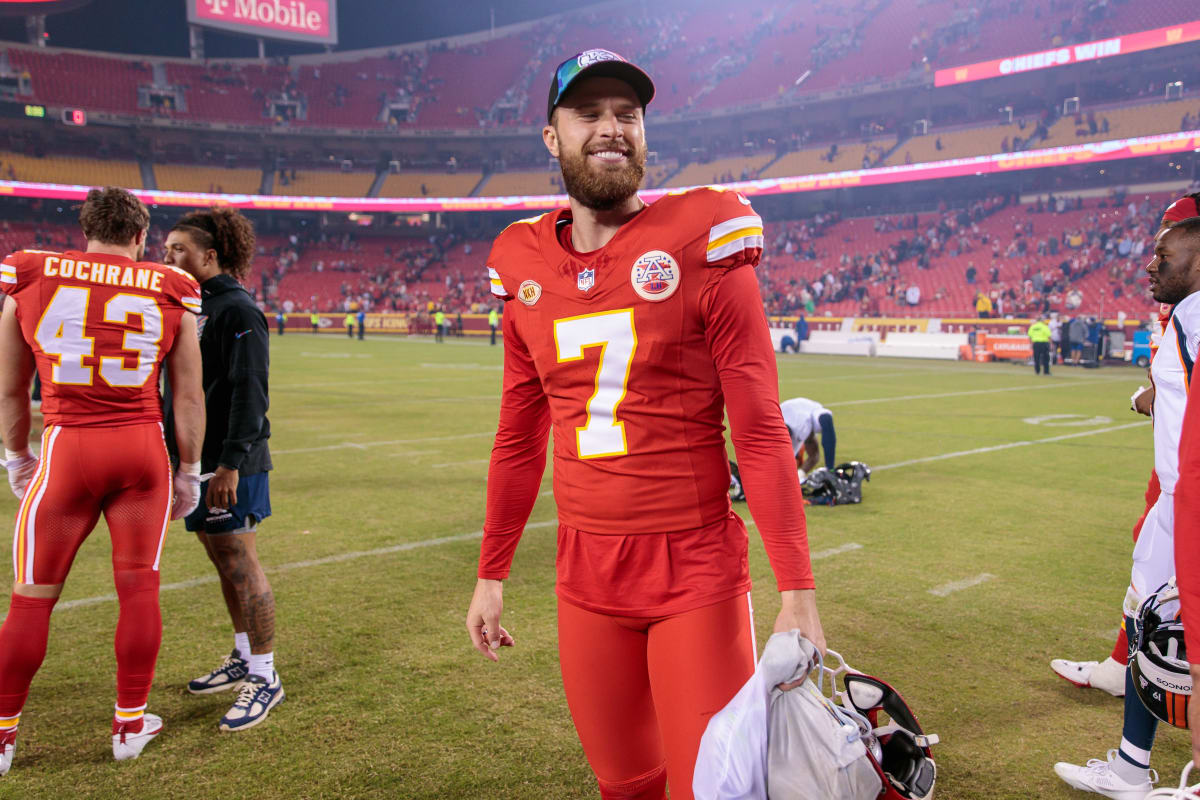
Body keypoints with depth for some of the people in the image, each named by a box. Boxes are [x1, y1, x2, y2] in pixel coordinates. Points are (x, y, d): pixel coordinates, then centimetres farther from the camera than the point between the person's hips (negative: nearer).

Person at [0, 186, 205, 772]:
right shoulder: (169, 292, 2)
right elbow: (188, 398, 5)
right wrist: (189, 472, 15)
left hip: (67, 449, 0)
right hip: (143, 448, 1)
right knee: (138, 587, 11)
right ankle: (130, 724, 22)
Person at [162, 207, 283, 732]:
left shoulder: (236, 310, -12)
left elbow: (249, 391, -18)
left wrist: (231, 462, -23)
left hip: (231, 463, -9)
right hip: (196, 457, 9)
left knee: (240, 565, -5)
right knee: (223, 561, 16)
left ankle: (265, 679, 5)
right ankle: (244, 659, 29)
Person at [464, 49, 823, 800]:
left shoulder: (700, 244, -8)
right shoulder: (526, 266, 5)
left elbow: (760, 431, -10)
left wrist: (798, 592, -14)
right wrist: (491, 574, 15)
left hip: (696, 572, -4)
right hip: (586, 576, 4)